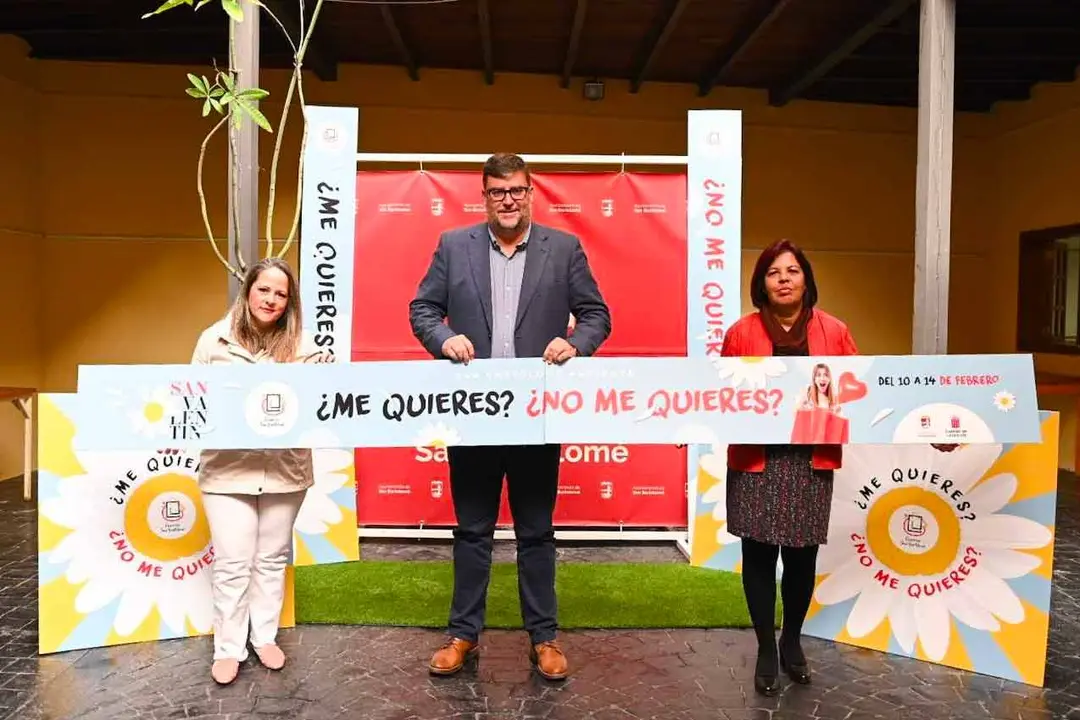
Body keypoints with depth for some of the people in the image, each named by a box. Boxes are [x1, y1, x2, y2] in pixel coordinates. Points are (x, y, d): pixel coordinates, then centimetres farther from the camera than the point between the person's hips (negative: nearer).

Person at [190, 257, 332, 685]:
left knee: (273, 557, 14)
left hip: (284, 467, 1)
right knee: (232, 562, 4)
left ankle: (265, 636, 30)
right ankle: (228, 647, 19)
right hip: (228, 467, -1)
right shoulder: (214, 339, 2)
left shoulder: (300, 344, 2)